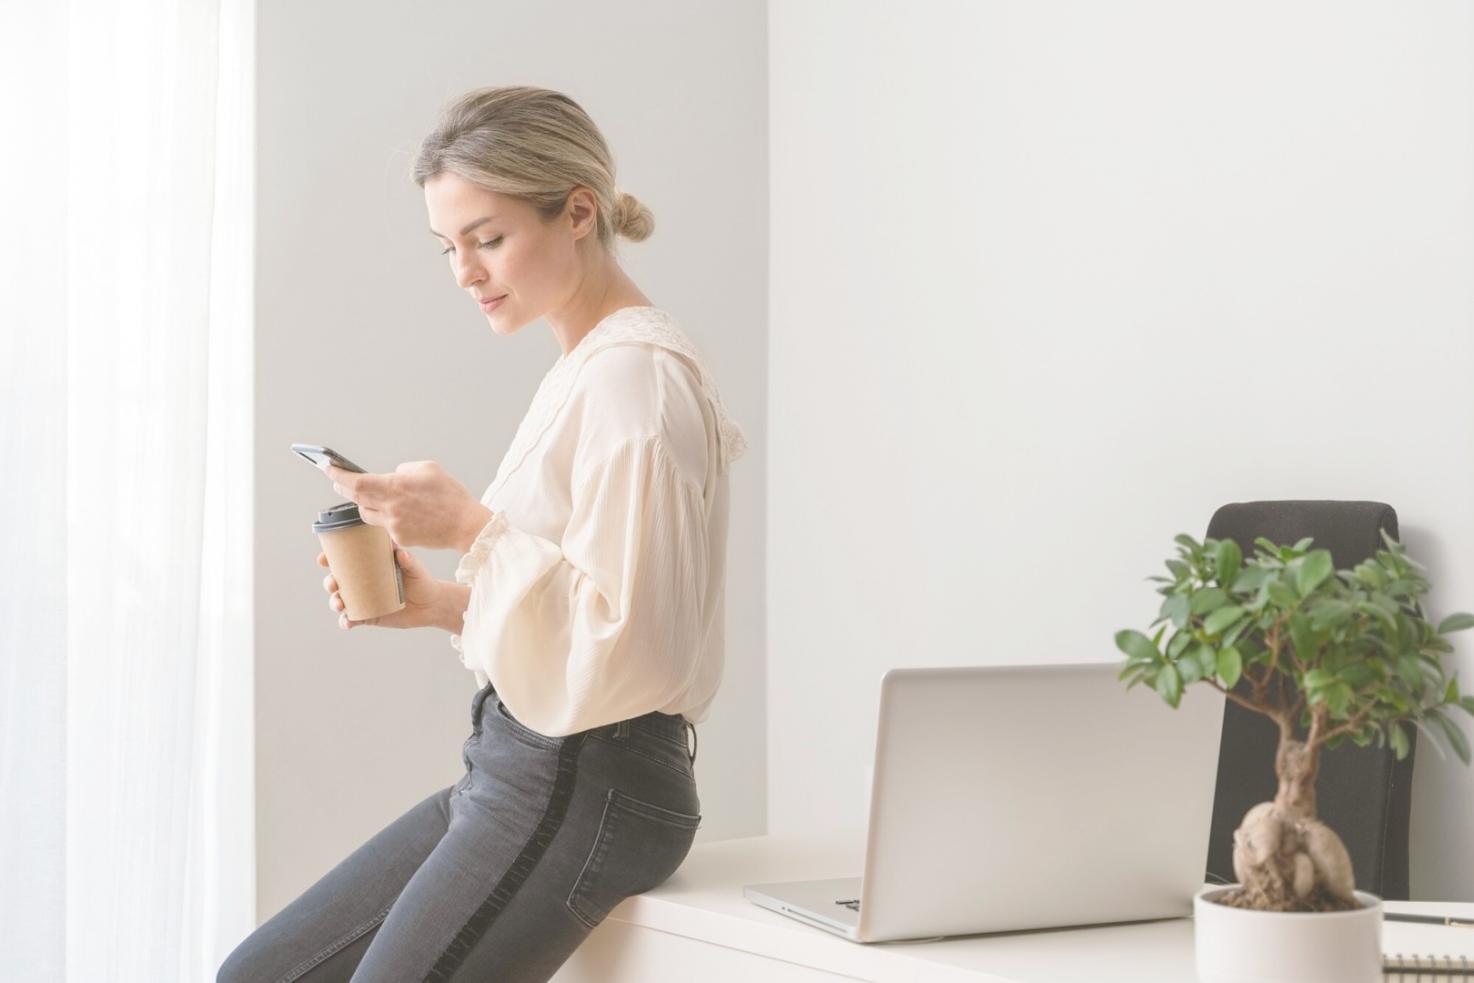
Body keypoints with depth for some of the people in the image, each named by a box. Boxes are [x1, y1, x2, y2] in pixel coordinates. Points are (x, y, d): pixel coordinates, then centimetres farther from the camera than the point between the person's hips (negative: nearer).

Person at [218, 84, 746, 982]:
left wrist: (472, 528, -21)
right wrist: (442, 603, 7)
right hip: (520, 771, 10)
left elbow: (623, 646, -22)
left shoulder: (637, 373, -16)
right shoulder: (585, 369, 15)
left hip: (583, 787, -10)